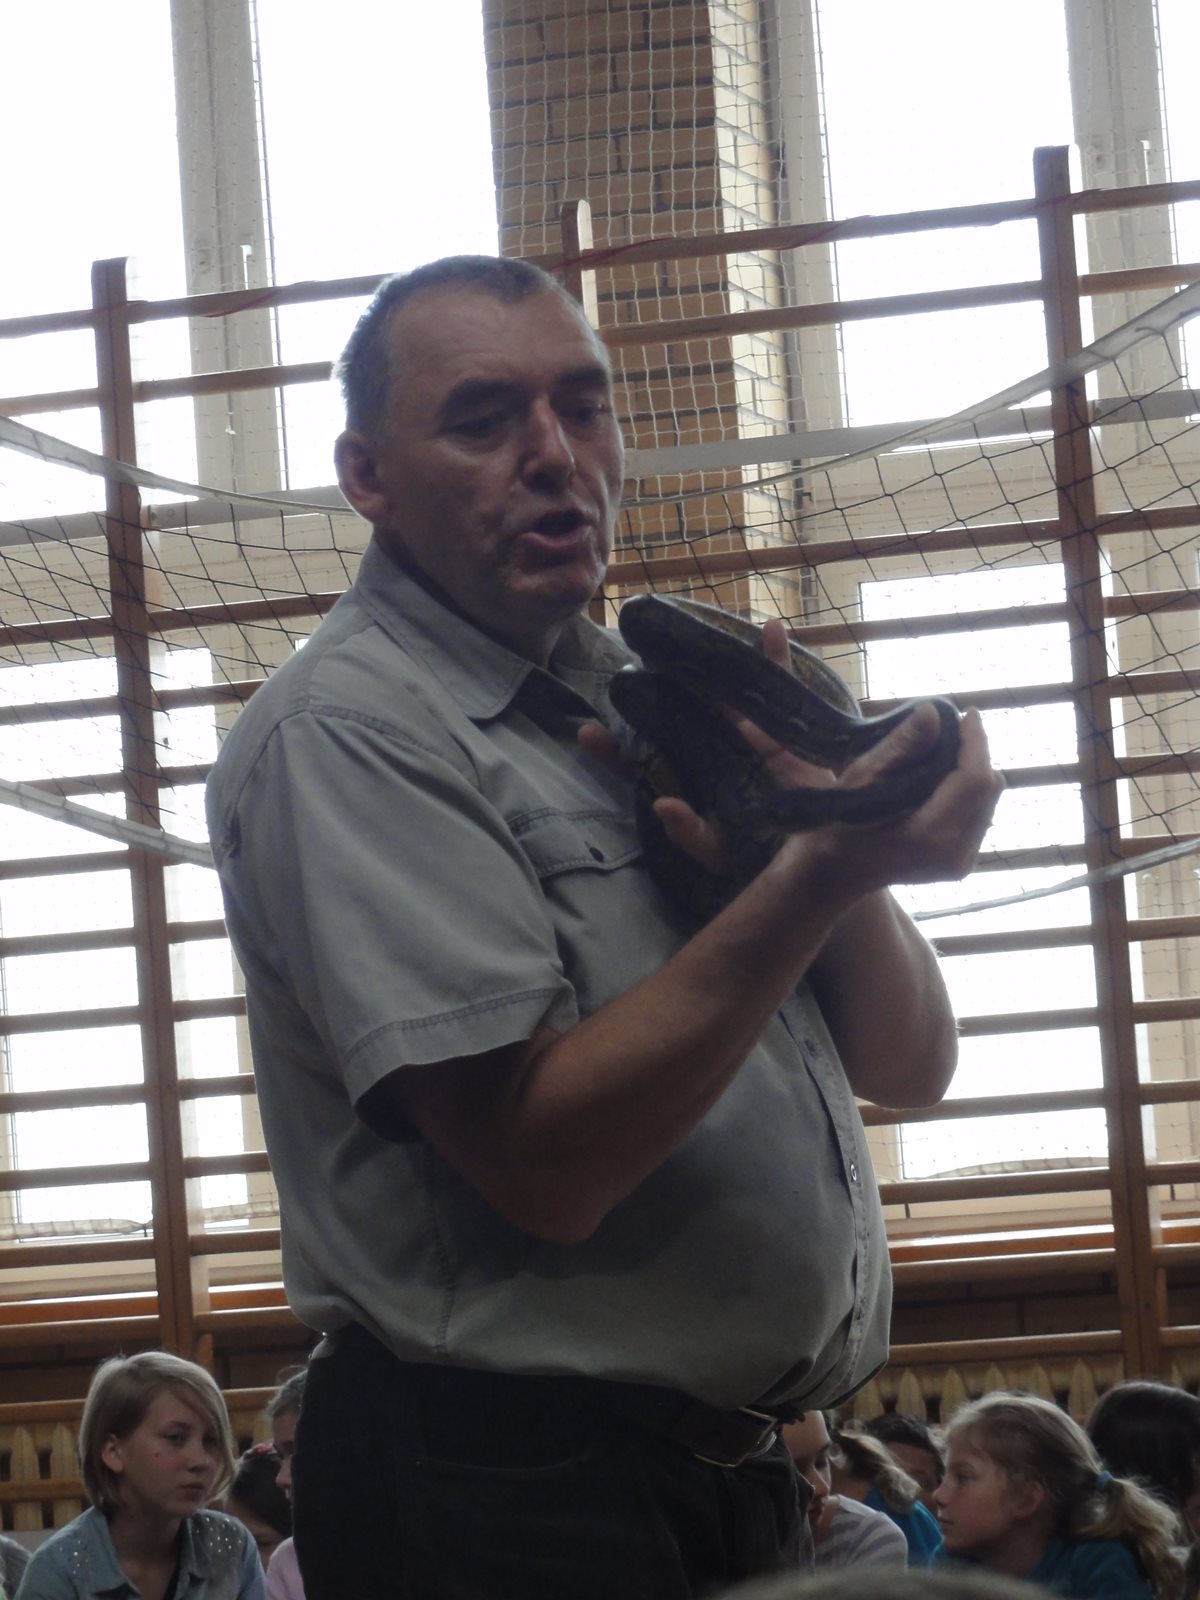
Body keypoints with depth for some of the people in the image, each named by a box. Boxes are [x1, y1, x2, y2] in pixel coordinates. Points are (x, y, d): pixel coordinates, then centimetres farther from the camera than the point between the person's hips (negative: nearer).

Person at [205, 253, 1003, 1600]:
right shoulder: (341, 731, -12)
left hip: (727, 1480, 8)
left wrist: (827, 824, -8)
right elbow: (544, 1162, -21)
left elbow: (909, 1065, 10)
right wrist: (816, 878, -25)